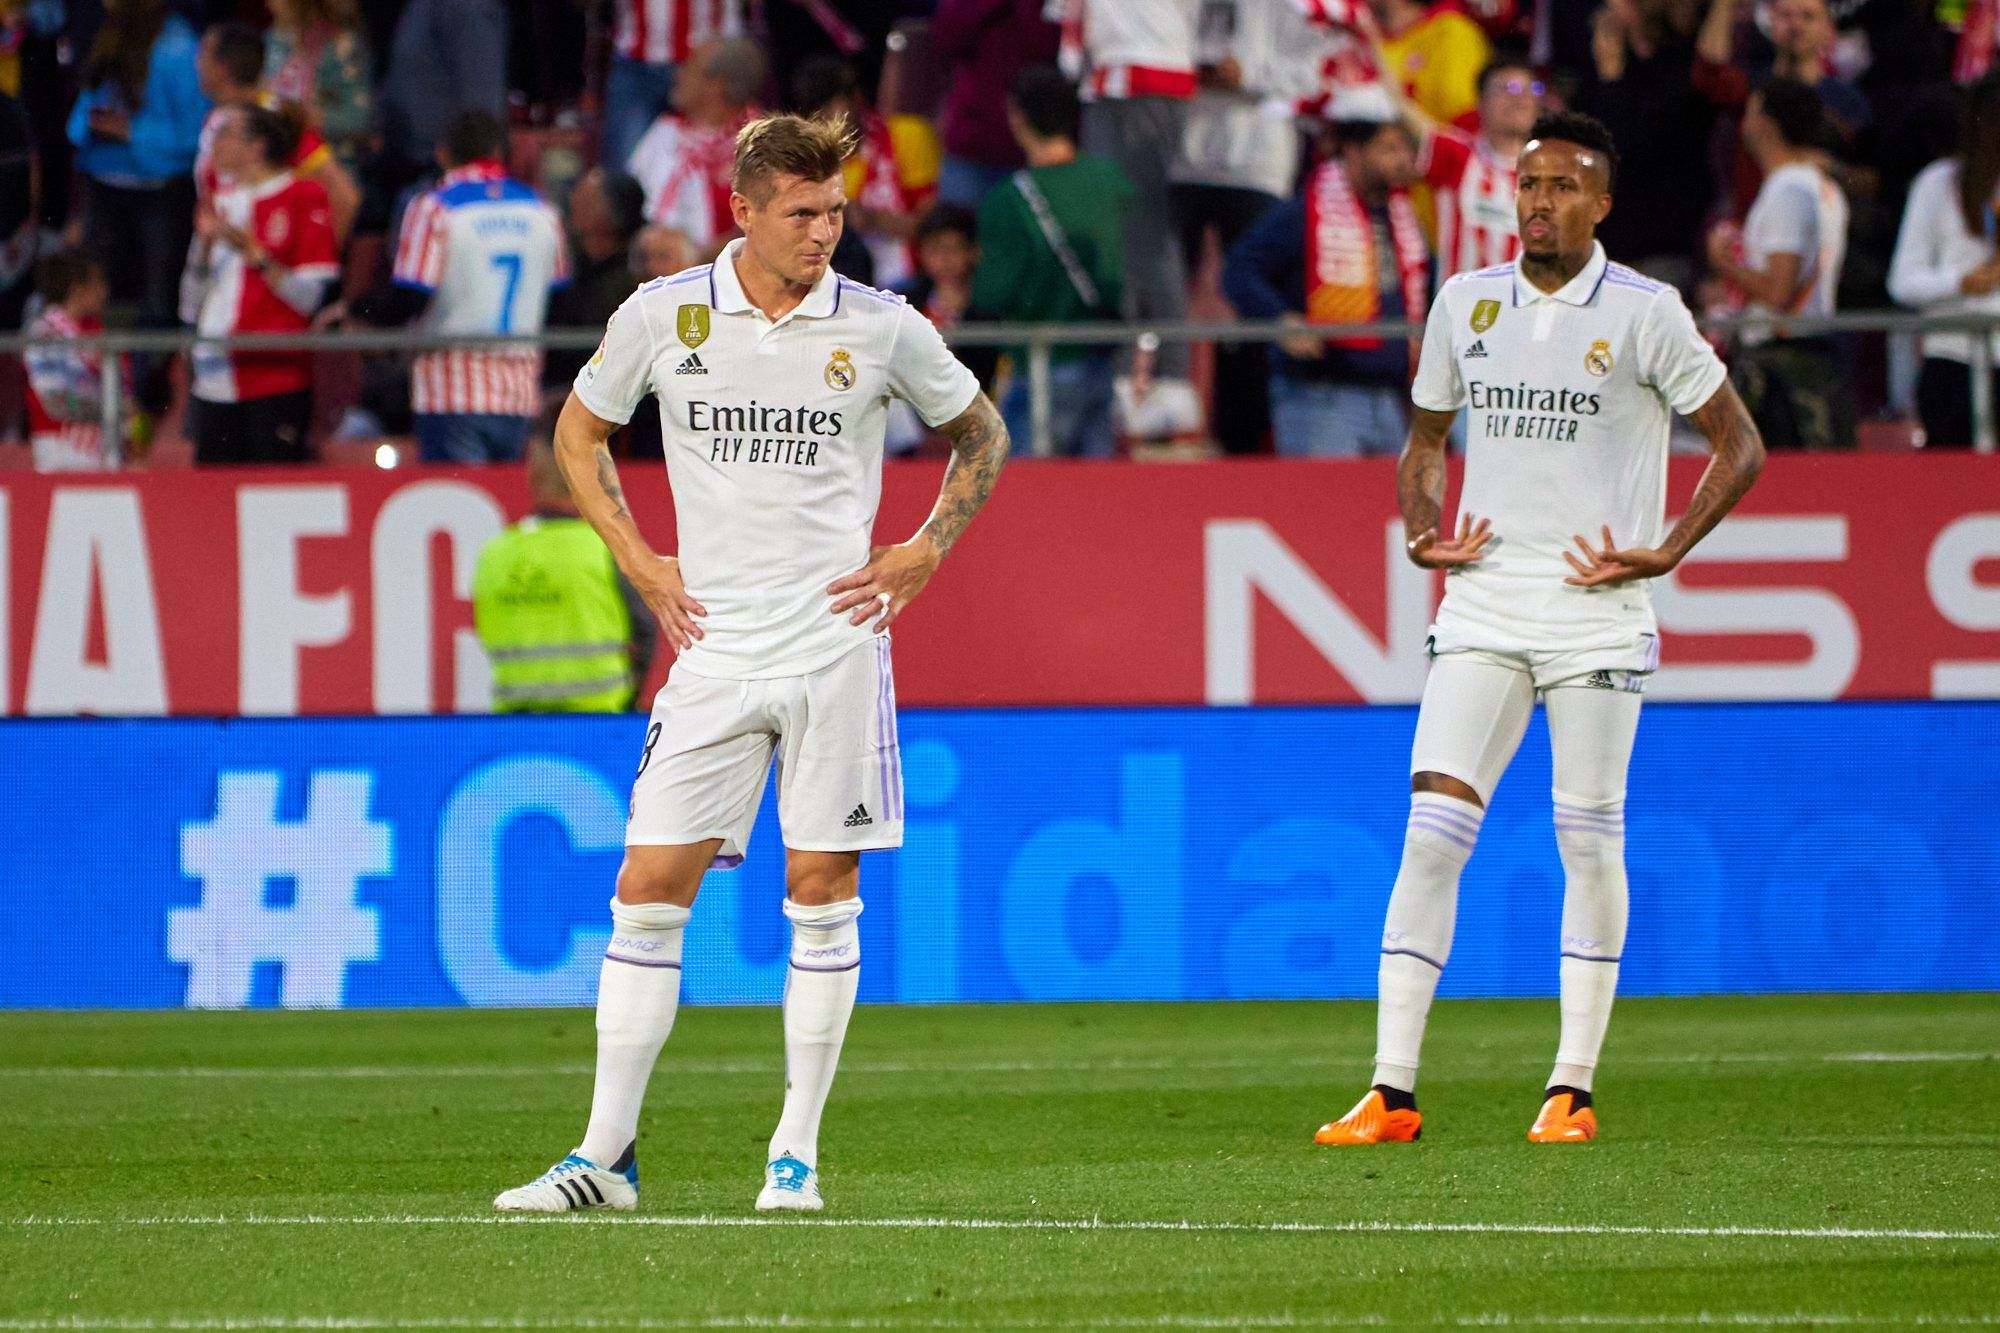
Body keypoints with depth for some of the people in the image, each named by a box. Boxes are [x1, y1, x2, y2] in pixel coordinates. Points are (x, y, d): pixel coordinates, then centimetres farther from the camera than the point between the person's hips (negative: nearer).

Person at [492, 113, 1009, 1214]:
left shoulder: (881, 328, 0)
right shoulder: (663, 315, 1)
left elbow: (980, 435, 16)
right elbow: (579, 430, 17)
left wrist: (925, 551, 5)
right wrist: (636, 559, 8)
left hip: (836, 644, -1)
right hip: (713, 647, 1)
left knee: (821, 892, 0)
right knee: (648, 891, -3)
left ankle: (797, 1155, 8)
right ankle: (606, 1155, 3)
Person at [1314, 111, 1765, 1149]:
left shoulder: (1644, 313, -3)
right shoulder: (1465, 303, 8)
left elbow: (1738, 447, 2)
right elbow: (1425, 440, 22)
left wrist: (1665, 552, -7)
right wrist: (1423, 534, 3)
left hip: (1596, 611, -3)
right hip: (1484, 600, 3)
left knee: (1590, 840, -1)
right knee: (1432, 827, -8)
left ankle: (1573, 1089, 8)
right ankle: (1391, 1090, -10)